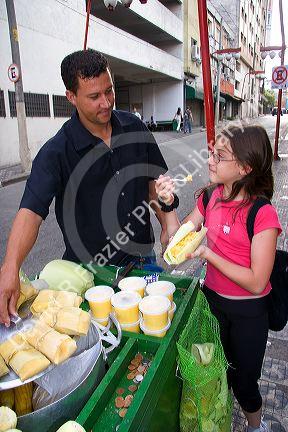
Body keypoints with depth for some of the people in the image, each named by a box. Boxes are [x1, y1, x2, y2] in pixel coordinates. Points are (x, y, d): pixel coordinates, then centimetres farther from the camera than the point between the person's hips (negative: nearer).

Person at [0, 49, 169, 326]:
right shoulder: (56, 152, -19)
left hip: (142, 254, 5)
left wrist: (168, 226, 2)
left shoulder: (134, 127, -4)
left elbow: (153, 180, 6)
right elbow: (31, 211, -27)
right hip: (91, 266, -4)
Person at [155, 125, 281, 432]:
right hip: (211, 298, 5)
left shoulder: (262, 214, -25)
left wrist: (207, 253, -26)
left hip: (247, 311, -5)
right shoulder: (211, 197, -7)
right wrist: (169, 205, -16)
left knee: (243, 380, 18)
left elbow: (256, 283, -24)